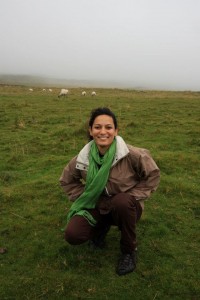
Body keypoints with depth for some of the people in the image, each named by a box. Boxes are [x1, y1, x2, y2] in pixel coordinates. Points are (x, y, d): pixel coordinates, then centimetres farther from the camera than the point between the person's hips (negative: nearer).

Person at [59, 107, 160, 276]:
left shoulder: (131, 154, -22)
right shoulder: (83, 158, -13)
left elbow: (153, 175, -8)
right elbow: (67, 180, 6)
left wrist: (131, 198, -13)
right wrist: (84, 198, -4)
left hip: (126, 208, -2)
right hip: (97, 207, 2)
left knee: (122, 201, -38)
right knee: (73, 235, -20)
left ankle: (129, 250, -9)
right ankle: (102, 227, 15)